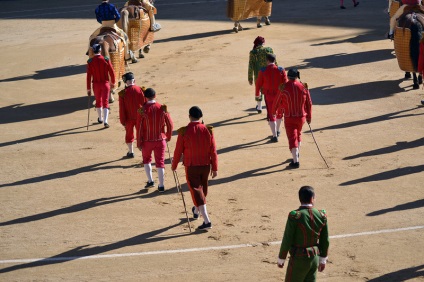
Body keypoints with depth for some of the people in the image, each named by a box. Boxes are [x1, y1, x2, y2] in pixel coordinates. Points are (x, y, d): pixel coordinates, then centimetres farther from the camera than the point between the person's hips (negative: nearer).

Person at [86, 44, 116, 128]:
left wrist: (88, 89, -3)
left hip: (96, 84, 1)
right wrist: (113, 82, 13)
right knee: (105, 102, 1)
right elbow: (112, 72, -4)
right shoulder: (106, 60, -9)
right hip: (105, 83, -1)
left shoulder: (90, 62, -10)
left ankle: (100, 119, 34)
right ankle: (105, 121, -11)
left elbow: (89, 76, -9)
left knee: (98, 101, 20)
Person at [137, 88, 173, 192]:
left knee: (146, 159, 23)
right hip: (160, 140, 1)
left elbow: (140, 128, -11)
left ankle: (150, 180, 18)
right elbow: (170, 125, -2)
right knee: (160, 162, 8)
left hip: (147, 141, -1)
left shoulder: (143, 110, -13)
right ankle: (161, 186, 7)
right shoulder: (162, 108, -7)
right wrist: (168, 137, 14)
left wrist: (139, 143, -2)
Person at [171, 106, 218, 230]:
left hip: (191, 167, -4)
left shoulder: (184, 132, -14)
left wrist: (174, 165, 9)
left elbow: (178, 151, -6)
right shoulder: (208, 130, -7)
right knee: (202, 189, 23)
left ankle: (206, 220, -9)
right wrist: (215, 168, 4)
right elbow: (213, 150, -4)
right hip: (206, 165, 4)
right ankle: (196, 211, 46)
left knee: (197, 192, -1)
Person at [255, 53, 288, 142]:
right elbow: (285, 83, -8)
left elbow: (259, 83, -3)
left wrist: (257, 93, 14)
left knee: (271, 116, 2)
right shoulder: (281, 70, -7)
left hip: (269, 96, -2)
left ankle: (275, 136, -5)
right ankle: (277, 131, 41)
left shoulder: (263, 71, -10)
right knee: (279, 113, 23)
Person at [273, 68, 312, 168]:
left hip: (289, 118, -3)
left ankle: (295, 161, -11)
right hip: (301, 117, 3)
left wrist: (273, 111, 19)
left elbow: (277, 102, -2)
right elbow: (309, 103, 1)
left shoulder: (284, 88, -13)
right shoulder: (303, 87, -5)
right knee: (298, 134, 27)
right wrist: (309, 117, 13)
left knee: (292, 138, -2)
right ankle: (296, 154, 44)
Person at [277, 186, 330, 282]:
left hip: (299, 259, -5)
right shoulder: (321, 215, -3)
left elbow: (287, 240, -14)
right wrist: (323, 260, 17)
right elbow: (325, 241, 5)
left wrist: (281, 259, 0)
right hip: (314, 258, 5)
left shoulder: (295, 216, -18)